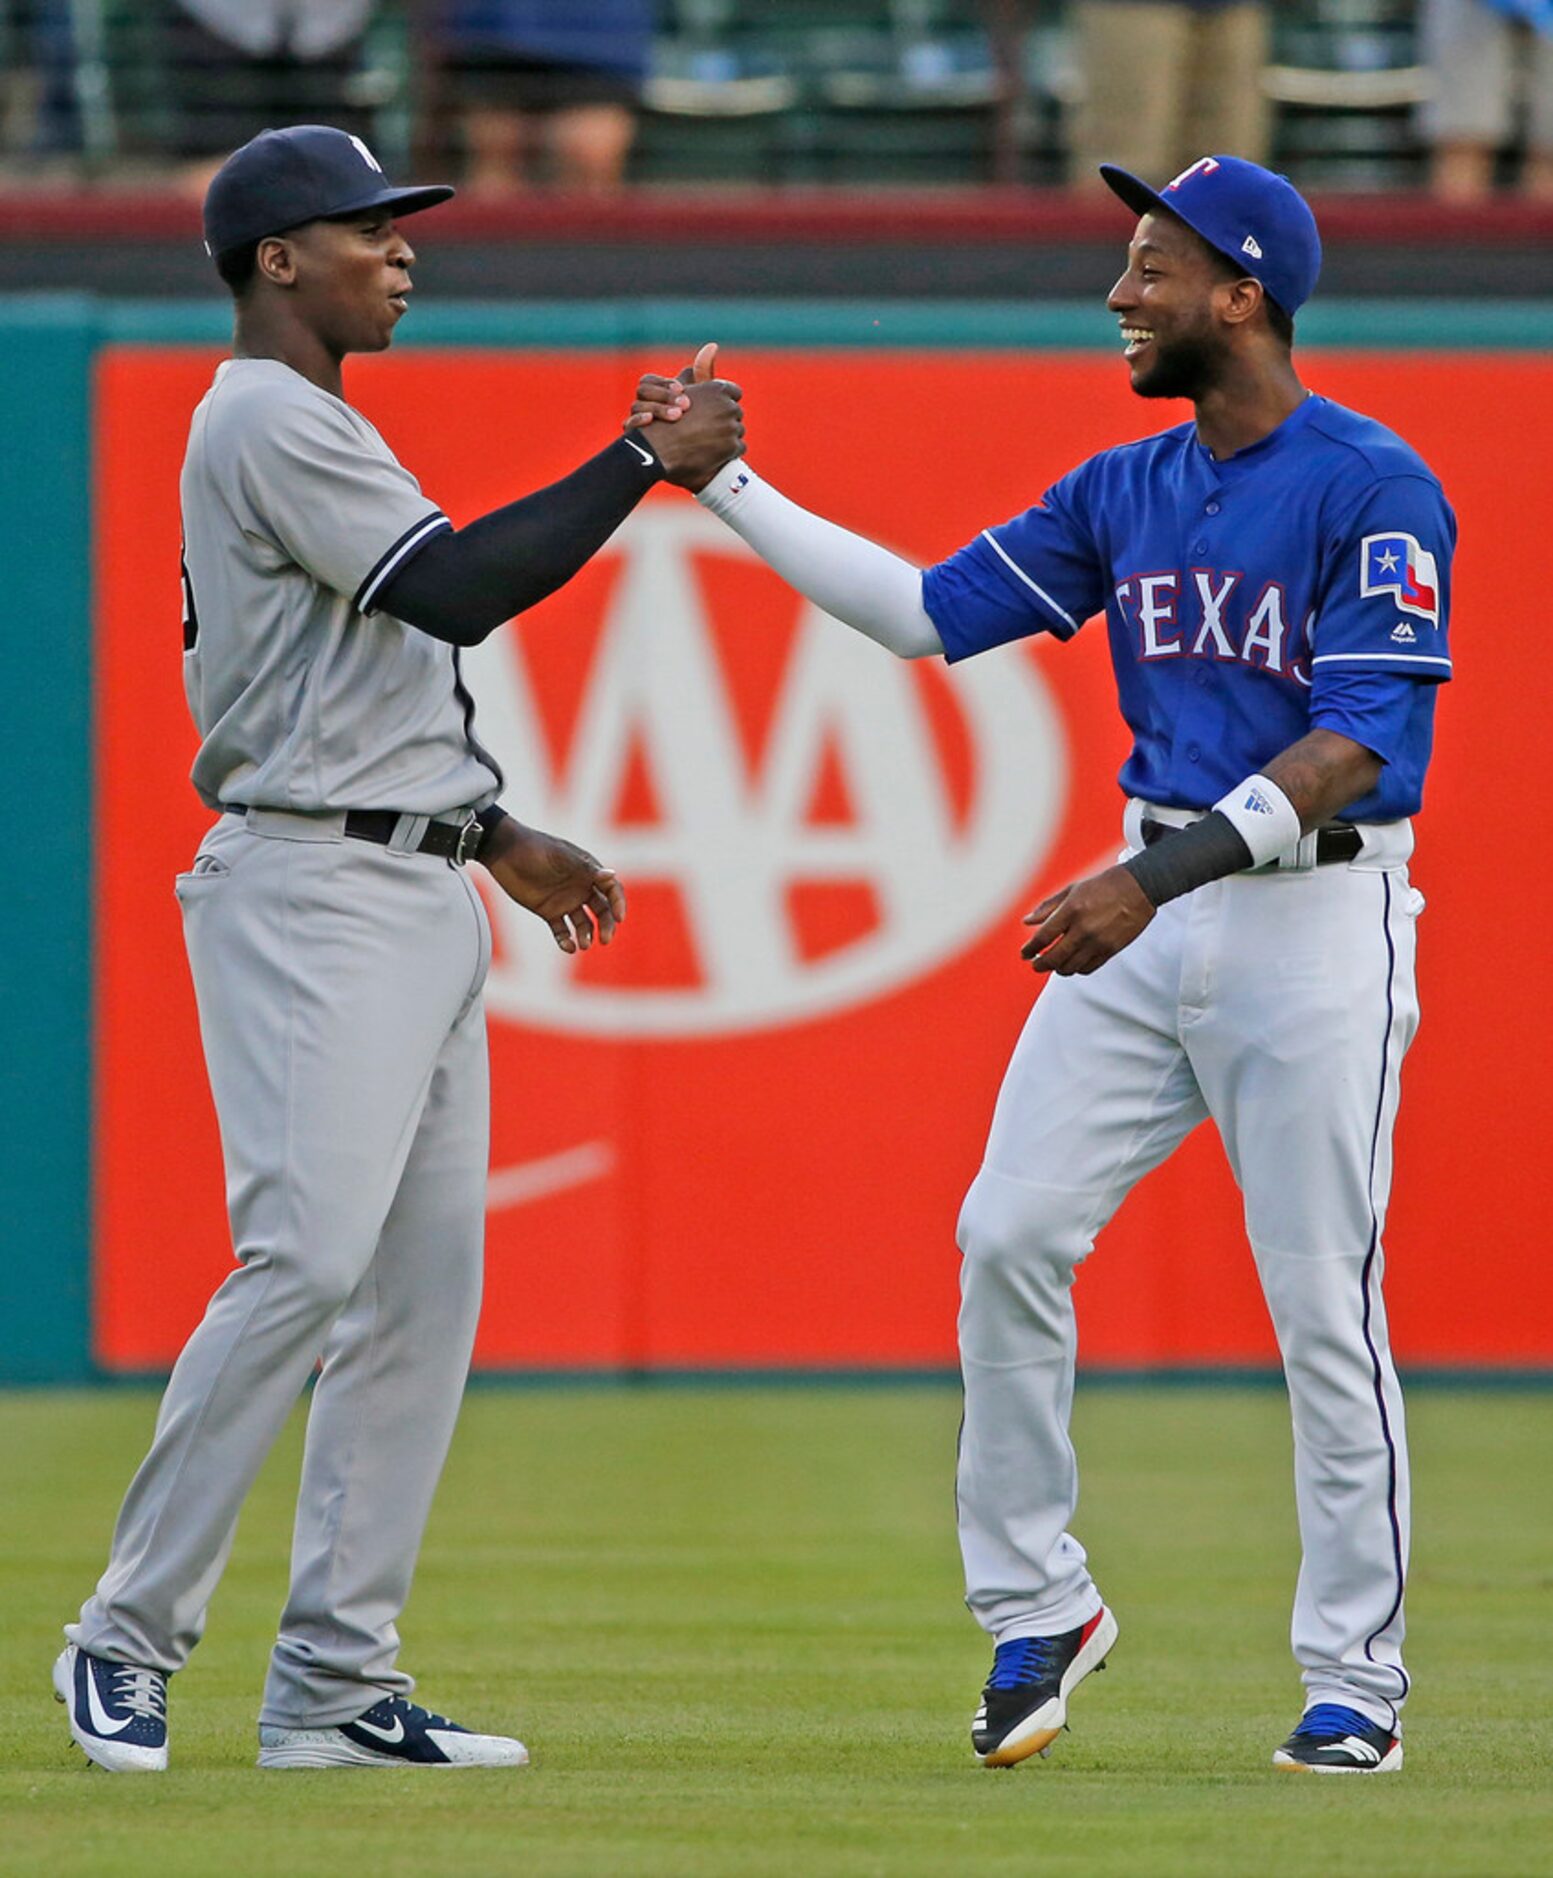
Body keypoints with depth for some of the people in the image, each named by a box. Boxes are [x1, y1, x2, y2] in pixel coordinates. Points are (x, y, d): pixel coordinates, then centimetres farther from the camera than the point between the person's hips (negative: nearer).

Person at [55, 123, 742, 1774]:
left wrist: (498, 837, 24)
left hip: (420, 894, 10)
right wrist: (645, 465, -15)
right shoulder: (268, 420, -10)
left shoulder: (311, 431, 22)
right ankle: (128, 1639, -9)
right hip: (312, 892, -10)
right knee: (307, 1258, -16)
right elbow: (455, 587, -21)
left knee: (425, 1281, 4)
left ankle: (334, 1684, 4)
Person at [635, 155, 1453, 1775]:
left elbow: (1363, 744, -19)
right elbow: (929, 611, 11)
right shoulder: (1125, 491, 11)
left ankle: (1355, 1684, 7)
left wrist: (1160, 874, -26)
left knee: (1324, 1307, -3)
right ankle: (1035, 1609, 9)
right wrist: (728, 487, 5)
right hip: (1147, 912, 7)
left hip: (1319, 925, -7)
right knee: (1009, 1237, -4)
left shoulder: (1373, 489, -11)